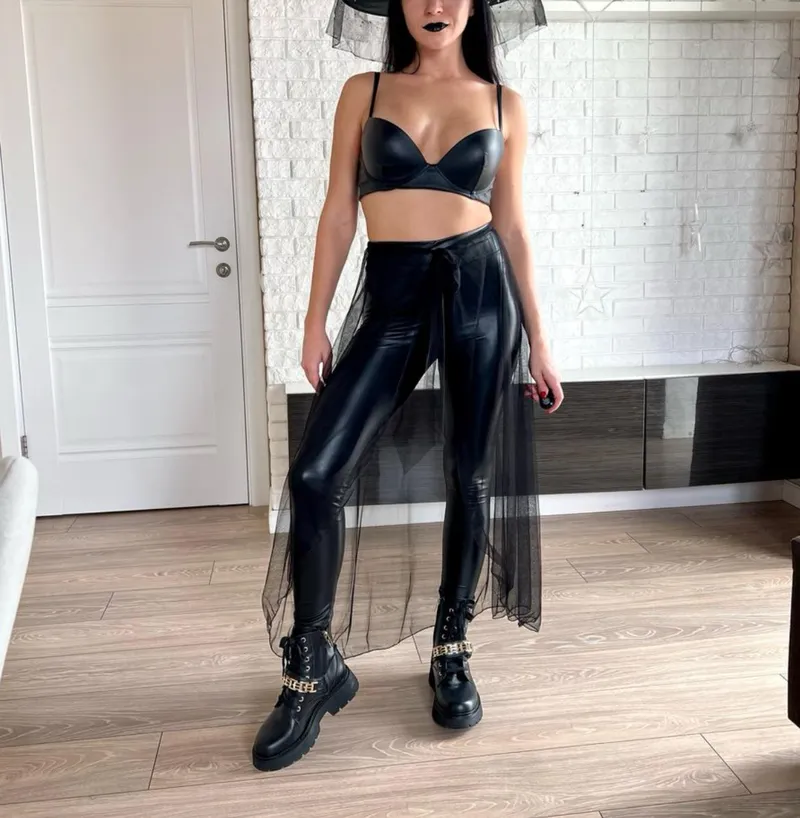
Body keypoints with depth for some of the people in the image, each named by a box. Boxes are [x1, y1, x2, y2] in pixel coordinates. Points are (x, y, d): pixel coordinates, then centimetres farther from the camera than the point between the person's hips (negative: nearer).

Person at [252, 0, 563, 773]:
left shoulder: (503, 103, 9)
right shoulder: (364, 91, 9)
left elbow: (511, 225, 10)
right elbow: (338, 213, 6)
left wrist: (537, 338, 8)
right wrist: (314, 321, 1)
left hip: (478, 288, 1)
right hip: (390, 297, 0)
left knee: (470, 476, 5)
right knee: (314, 473, -10)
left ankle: (451, 653, 24)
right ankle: (314, 665, 7)